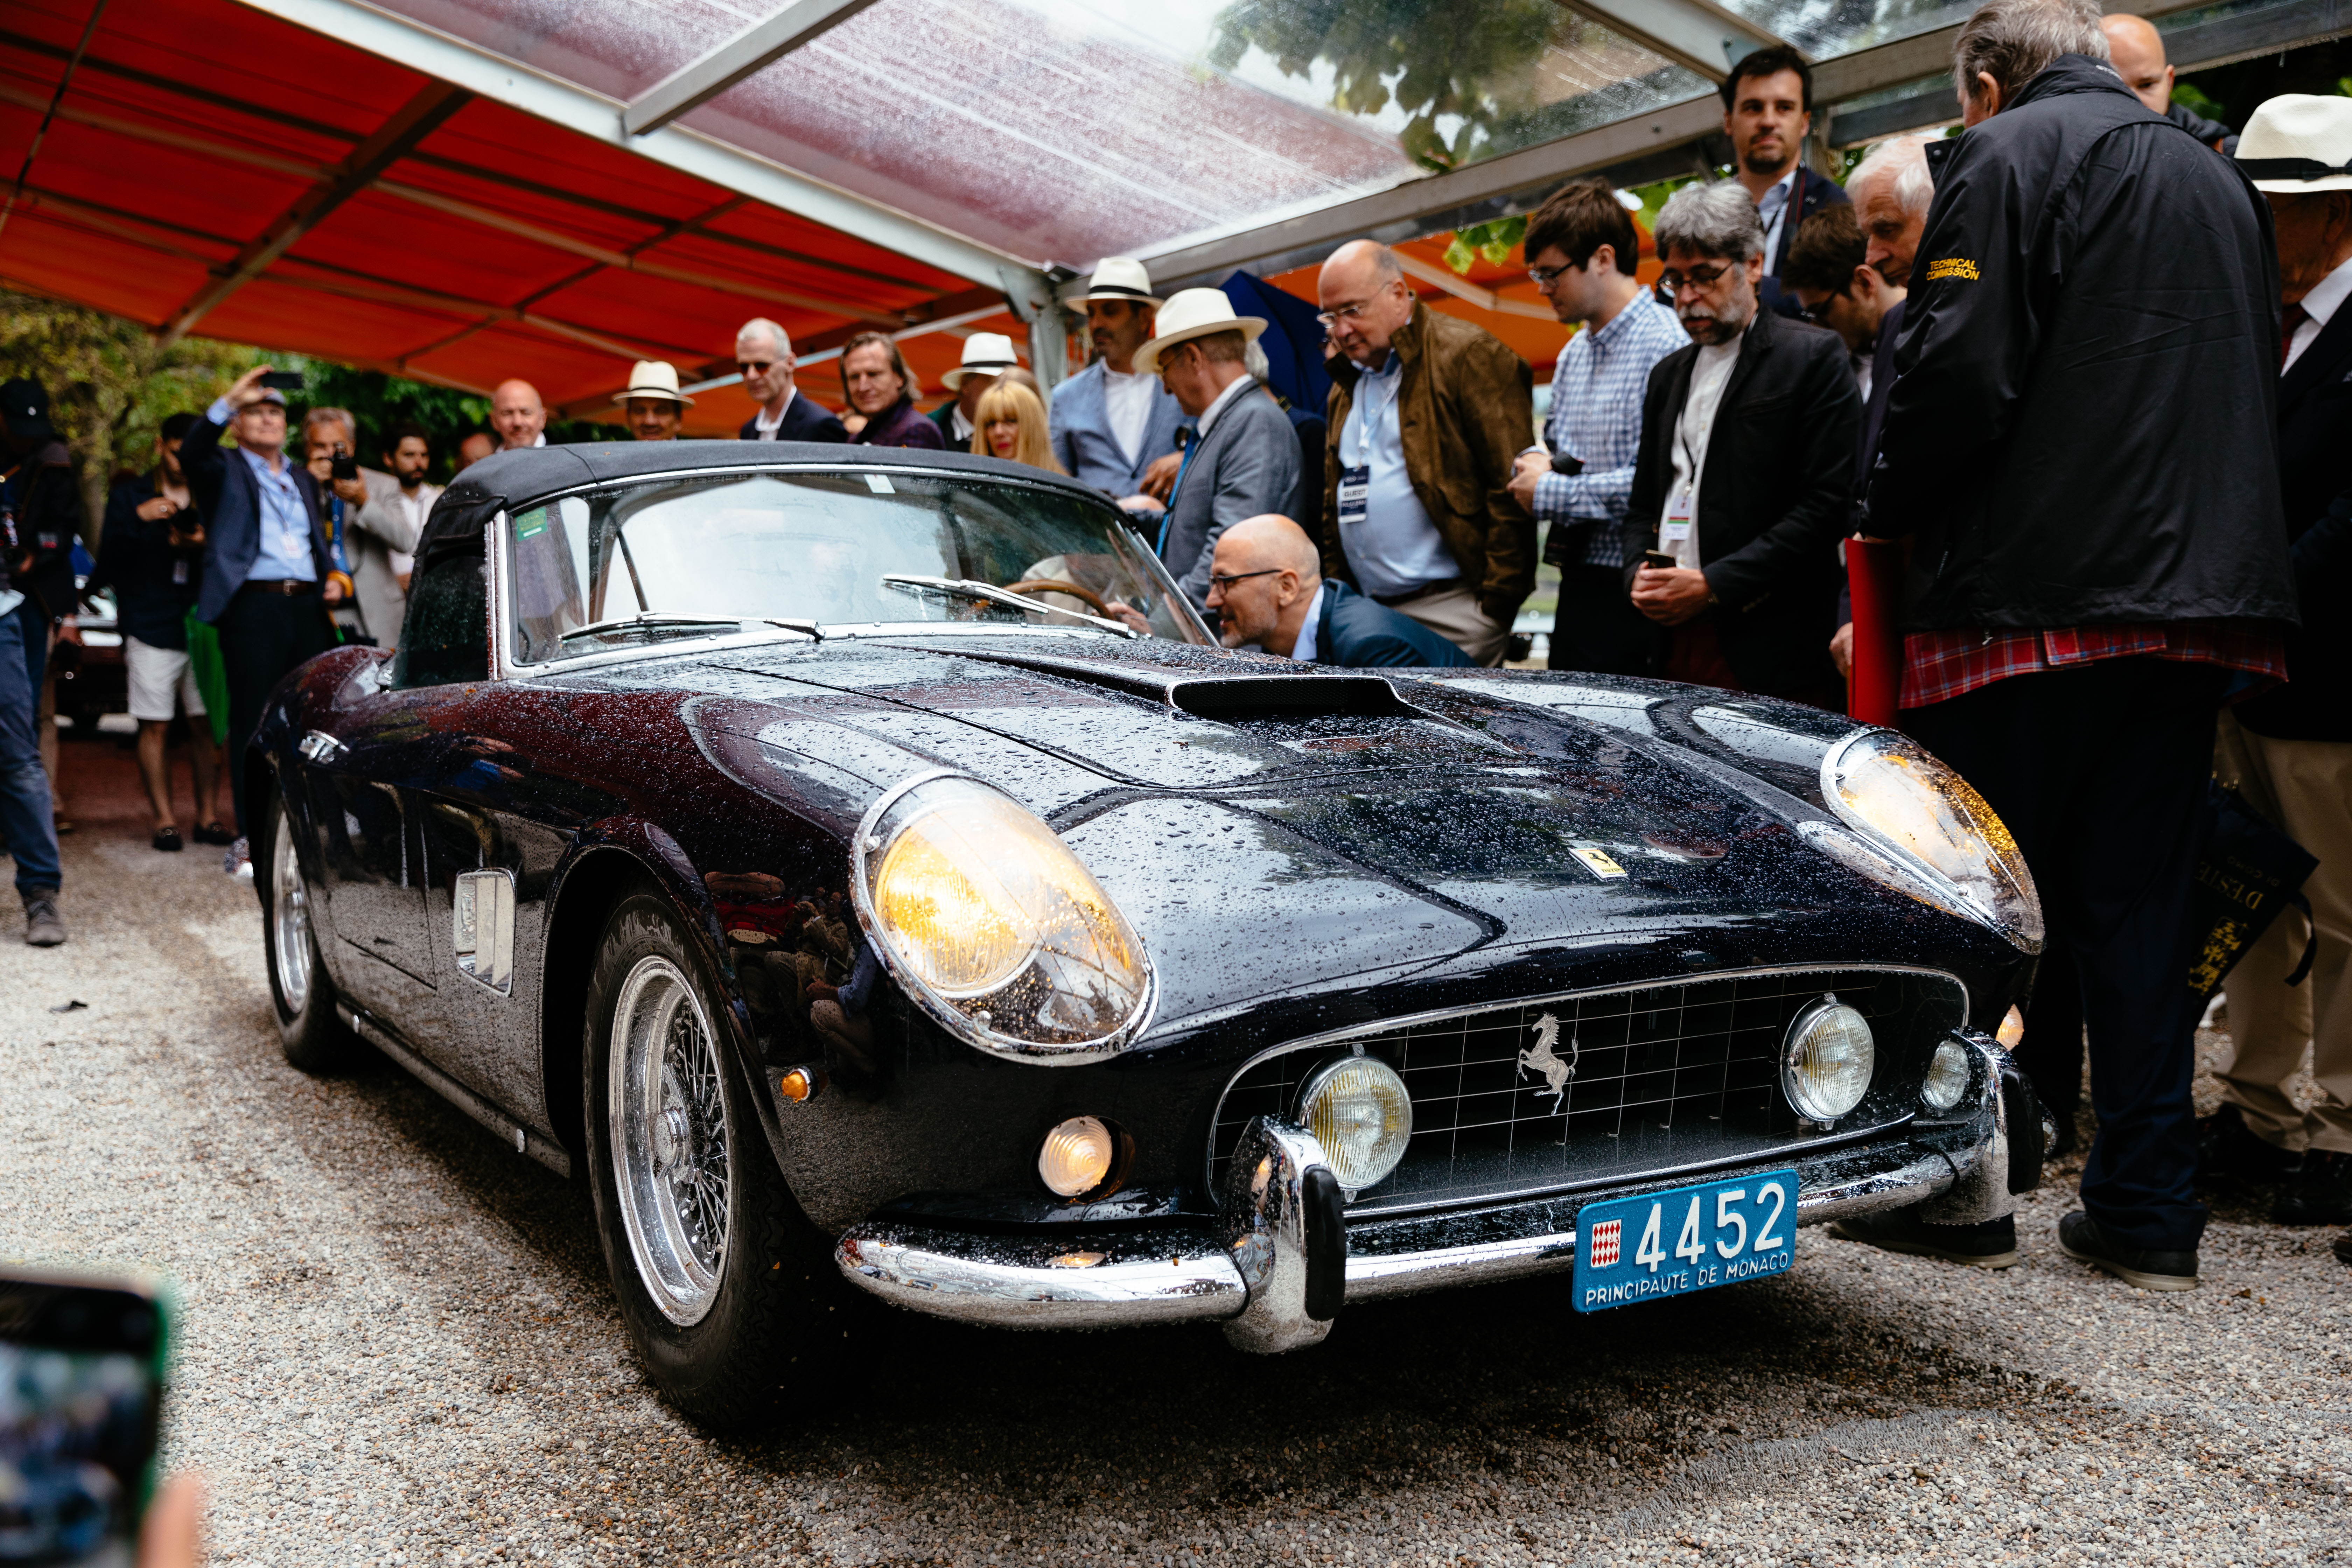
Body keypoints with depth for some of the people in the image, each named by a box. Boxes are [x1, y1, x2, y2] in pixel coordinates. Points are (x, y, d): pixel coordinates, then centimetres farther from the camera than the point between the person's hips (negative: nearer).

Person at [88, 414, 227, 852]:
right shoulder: (129, 497, 10)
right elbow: (109, 560, -1)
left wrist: (205, 544, -9)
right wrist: (139, 518, -14)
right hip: (151, 630, -1)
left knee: (206, 726, -1)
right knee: (155, 727, -3)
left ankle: (208, 817, 6)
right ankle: (165, 821, 0)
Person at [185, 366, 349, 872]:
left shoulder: (303, 479, 24)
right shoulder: (225, 470, 7)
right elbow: (191, 453, -16)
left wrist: (332, 580, 11)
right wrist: (228, 402, -26)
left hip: (307, 607, 5)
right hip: (253, 607, -5)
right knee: (254, 725, -5)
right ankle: (250, 842, -1)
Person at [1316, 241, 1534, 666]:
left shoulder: (1467, 355, -5)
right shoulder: (1348, 381, 20)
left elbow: (1512, 485, -11)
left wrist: (1496, 603, -13)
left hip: (1451, 610, -6)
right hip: (1368, 614, 7)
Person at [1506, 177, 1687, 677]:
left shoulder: (1665, 346, -14)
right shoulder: (1573, 354, 16)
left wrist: (1551, 493, -14)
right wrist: (1535, 462, 3)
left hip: (1631, 595, -9)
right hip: (1578, 586, 9)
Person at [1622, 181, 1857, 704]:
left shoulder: (1813, 357, -1)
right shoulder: (1668, 375, 20)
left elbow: (1826, 504, -9)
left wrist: (1712, 585, -13)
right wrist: (1639, 572, 2)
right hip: (1676, 642, 5)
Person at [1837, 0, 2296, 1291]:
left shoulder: (2006, 155, -4)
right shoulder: (2219, 179, 20)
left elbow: (1960, 371, -15)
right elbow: (2251, 392, 22)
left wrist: (1888, 509, -1)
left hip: (2032, 591, -7)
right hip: (2195, 594, 7)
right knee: (2140, 907, 10)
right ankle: (2148, 1215, 13)